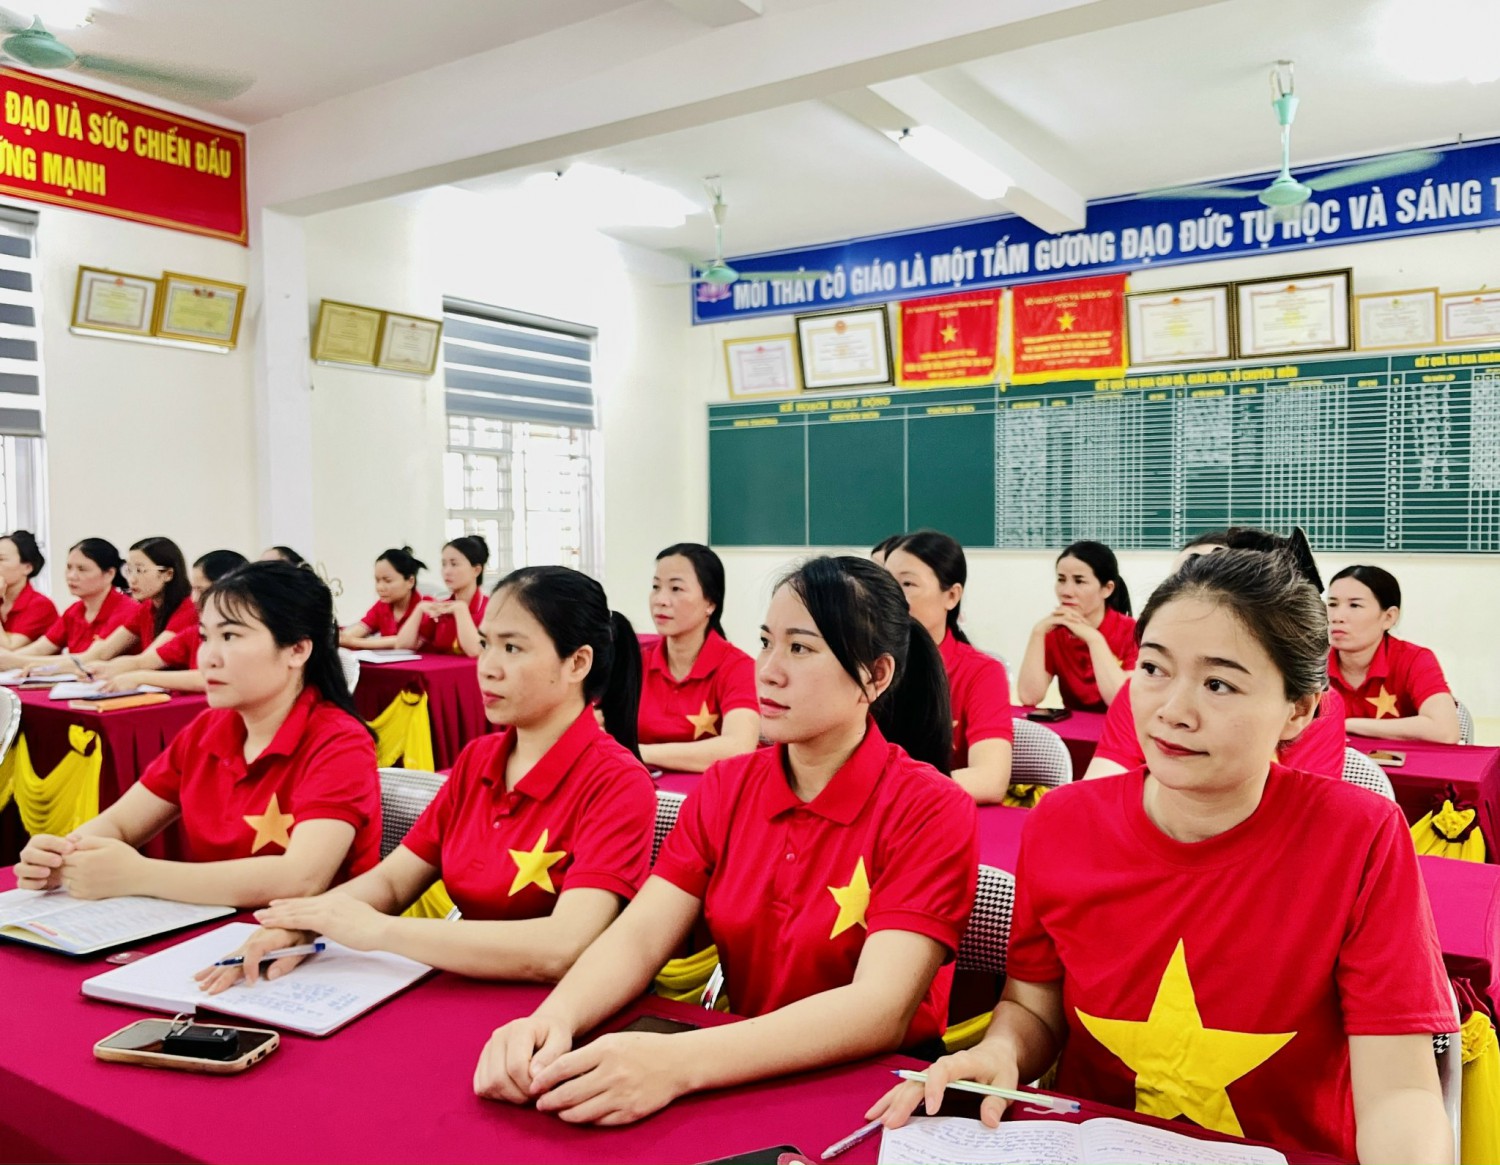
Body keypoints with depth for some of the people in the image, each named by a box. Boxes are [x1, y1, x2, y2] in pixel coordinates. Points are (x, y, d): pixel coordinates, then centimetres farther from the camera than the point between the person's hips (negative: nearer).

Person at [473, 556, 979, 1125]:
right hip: (748, 1079, 4)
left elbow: (882, 1008, -24)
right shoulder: (726, 787, 2)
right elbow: (639, 934, -7)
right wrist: (553, 1019, -28)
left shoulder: (931, 812, -14)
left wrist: (676, 1062, -36)